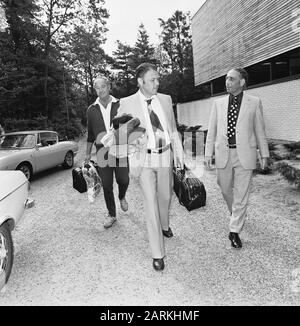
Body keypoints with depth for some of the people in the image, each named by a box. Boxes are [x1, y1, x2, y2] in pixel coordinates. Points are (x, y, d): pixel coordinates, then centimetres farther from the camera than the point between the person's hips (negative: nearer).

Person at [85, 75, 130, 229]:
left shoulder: (120, 105, 2)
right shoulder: (91, 110, 8)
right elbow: (90, 133, 15)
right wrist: (88, 152, 15)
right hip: (102, 153, 2)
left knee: (123, 180, 0)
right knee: (106, 186, 5)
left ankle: (122, 197, 36)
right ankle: (111, 215, 23)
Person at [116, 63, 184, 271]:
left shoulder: (166, 99, 5)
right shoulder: (127, 103, -6)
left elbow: (173, 129, 10)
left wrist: (179, 152, 5)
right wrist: (131, 162, -10)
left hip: (165, 156, 4)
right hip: (144, 159, -3)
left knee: (165, 196, 18)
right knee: (150, 203, -3)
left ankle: (165, 226, 49)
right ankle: (157, 254, 8)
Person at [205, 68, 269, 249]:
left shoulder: (254, 103, 2)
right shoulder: (219, 103, 7)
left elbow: (260, 130, 4)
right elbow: (212, 130, 8)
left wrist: (265, 154, 3)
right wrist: (208, 153, 3)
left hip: (245, 154, -2)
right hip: (224, 153, 3)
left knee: (241, 194, 1)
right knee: (226, 189, 14)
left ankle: (235, 231, 13)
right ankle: (236, 213, 44)